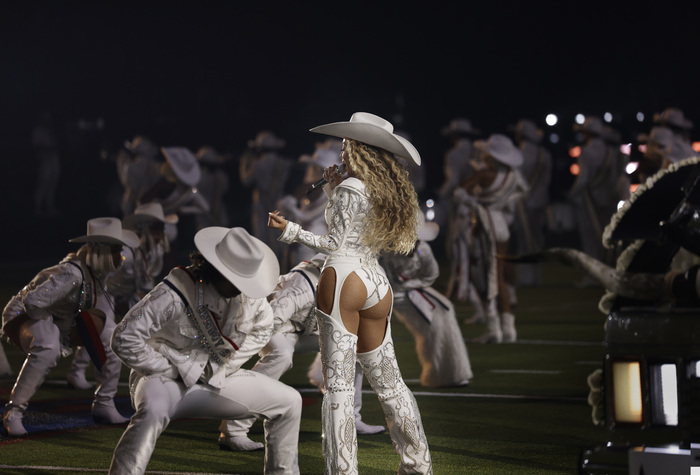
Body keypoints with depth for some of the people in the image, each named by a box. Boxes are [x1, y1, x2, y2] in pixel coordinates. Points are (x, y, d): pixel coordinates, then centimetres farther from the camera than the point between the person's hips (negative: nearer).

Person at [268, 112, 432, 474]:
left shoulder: (349, 187, -7)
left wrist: (292, 231, -1)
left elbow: (336, 243, -7)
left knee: (338, 381, -6)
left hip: (344, 276, -8)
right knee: (387, 380, 16)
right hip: (377, 282, 8)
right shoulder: (389, 192, 15)